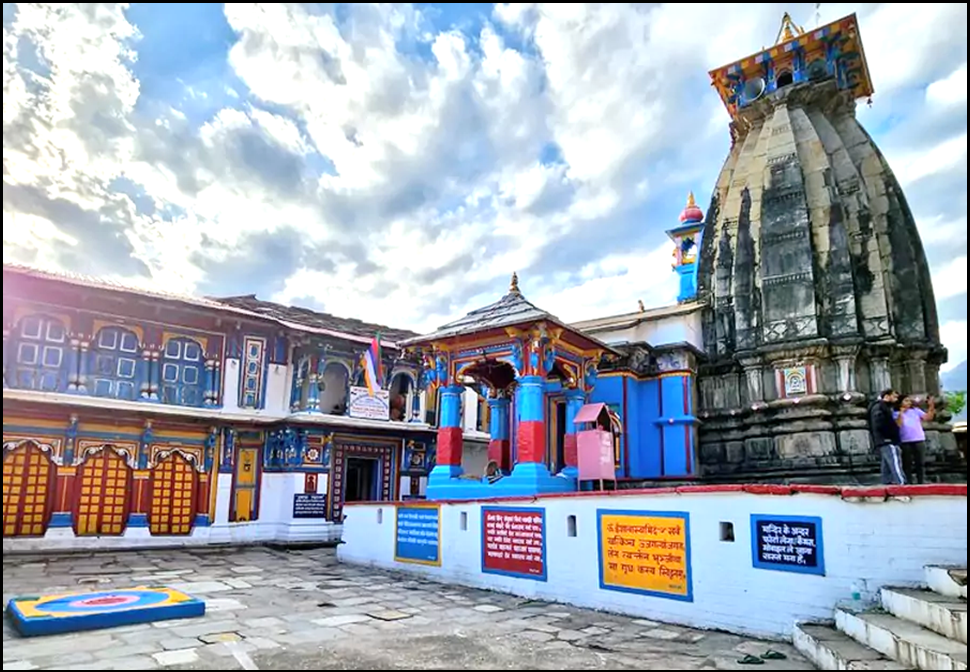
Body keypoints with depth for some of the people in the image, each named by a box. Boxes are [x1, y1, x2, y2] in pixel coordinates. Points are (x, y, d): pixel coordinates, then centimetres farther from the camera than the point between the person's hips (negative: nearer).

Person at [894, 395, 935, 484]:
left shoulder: (916, 410, 10)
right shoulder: (897, 413, 2)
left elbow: (928, 418, 2)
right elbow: (898, 425, -13)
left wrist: (931, 406, -6)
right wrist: (900, 413, -17)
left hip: (919, 440, 3)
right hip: (905, 442, -3)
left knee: (921, 463, 6)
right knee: (907, 464, 1)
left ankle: (921, 482, 12)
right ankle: (908, 483, 6)